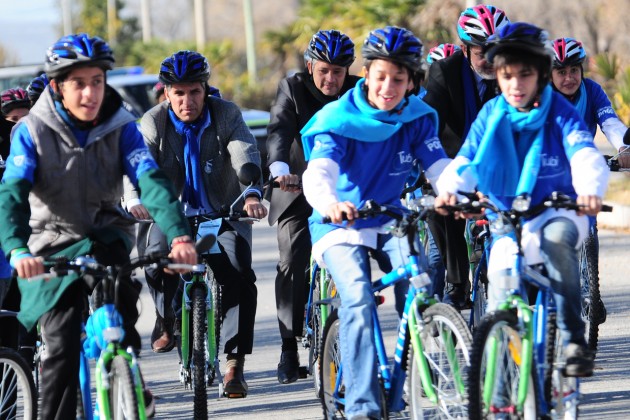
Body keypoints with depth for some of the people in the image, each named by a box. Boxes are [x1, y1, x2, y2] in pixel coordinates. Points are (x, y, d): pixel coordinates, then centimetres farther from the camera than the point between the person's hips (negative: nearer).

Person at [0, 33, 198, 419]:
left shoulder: (121, 128, -8)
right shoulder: (32, 131, -12)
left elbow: (151, 181, -20)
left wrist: (180, 235, -38)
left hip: (105, 236, 1)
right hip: (54, 247, -1)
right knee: (61, 347, -13)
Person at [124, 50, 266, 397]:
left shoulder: (226, 115, -9)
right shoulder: (153, 123, -8)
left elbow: (246, 156, -23)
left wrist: (252, 194, -44)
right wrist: (134, 201, -43)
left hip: (224, 214, -1)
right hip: (173, 214, 1)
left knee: (239, 275, -22)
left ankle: (234, 364, -16)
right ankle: (166, 320, 10)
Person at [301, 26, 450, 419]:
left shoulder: (417, 118, -4)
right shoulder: (339, 119, -16)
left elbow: (439, 165, -15)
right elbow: (318, 171, -32)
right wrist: (331, 203, -55)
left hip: (390, 222, 3)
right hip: (341, 226, -3)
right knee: (359, 300, -27)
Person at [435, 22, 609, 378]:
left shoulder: (560, 112, -10)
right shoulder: (491, 116, -1)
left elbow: (585, 154, -26)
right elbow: (466, 161, -10)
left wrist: (590, 189, -49)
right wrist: (450, 188, -34)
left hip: (557, 212, -3)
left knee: (556, 238, -37)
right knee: (500, 276, -14)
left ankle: (574, 340, -33)